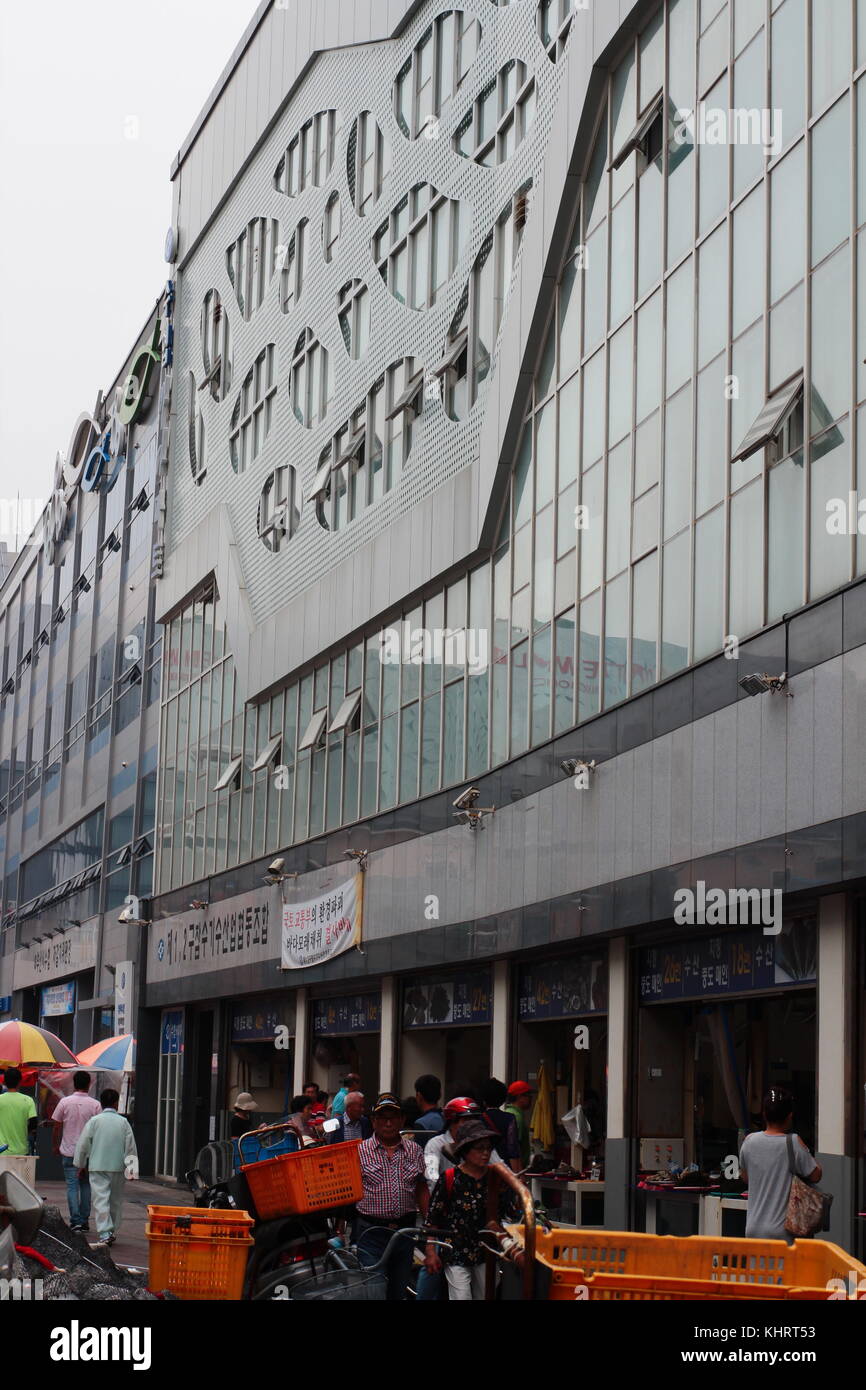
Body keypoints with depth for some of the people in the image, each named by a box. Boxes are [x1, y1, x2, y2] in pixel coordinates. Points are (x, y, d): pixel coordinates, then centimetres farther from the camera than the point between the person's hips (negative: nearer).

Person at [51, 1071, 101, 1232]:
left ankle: (76, 1220, -8)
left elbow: (56, 1127, 1)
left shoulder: (65, 1102, -4)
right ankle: (84, 1220, 12)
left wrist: (55, 1146, 14)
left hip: (69, 1151, -1)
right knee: (86, 1185, 12)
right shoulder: (95, 1104, -5)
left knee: (72, 1185, 1)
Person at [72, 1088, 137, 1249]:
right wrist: (131, 1168, 12)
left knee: (101, 1199, -7)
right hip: (118, 1168, 2)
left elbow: (83, 1144, 0)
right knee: (116, 1200, 16)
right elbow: (131, 1147, 3)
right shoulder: (123, 1122, 1)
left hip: (98, 1166, -2)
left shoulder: (94, 1121, -3)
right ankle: (112, 1232, 25)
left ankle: (104, 1234, -21)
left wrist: (80, 1164, 12)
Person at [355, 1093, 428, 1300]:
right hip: (371, 1230, -4)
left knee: (399, 1292, 11)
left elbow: (421, 1190, 13)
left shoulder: (414, 1151, 8)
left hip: (405, 1228, 4)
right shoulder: (360, 1152, -2)